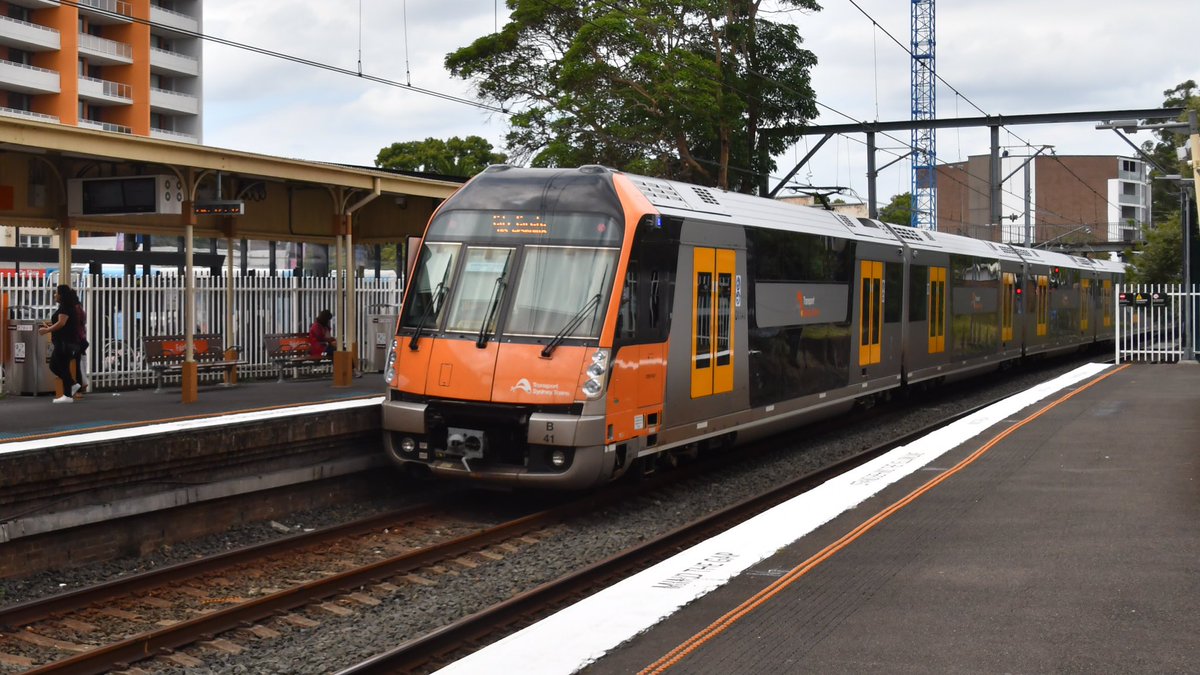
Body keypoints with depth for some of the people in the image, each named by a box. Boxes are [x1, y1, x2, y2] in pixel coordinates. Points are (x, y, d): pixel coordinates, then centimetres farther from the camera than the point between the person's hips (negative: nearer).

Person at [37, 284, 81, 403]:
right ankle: (72, 385, 14)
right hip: (64, 342, 10)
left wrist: (47, 330, -12)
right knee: (54, 366, 13)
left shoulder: (65, 307, -12)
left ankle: (68, 396, -4)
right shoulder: (66, 307, 18)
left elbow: (61, 323, -20)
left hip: (65, 343, -10)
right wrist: (50, 326, 13)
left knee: (63, 367, -6)